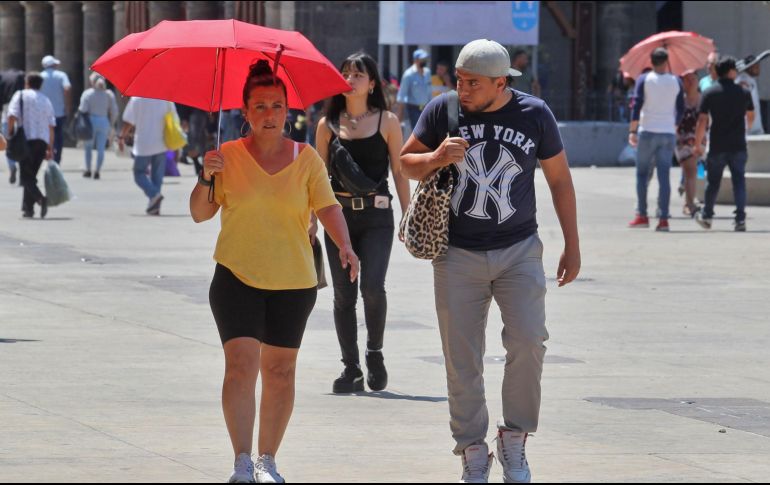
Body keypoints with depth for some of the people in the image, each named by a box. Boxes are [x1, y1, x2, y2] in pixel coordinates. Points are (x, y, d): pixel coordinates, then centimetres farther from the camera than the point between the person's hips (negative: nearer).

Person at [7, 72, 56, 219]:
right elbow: (51, 126, 12)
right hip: (42, 141, 5)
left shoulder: (20, 95, 2)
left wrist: (10, 135, -3)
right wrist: (50, 148, 13)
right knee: (31, 175, 15)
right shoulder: (46, 100, 16)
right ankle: (27, 208, 13)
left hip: (26, 140, -5)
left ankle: (41, 199, -29)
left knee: (26, 177, -5)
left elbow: (12, 116, -12)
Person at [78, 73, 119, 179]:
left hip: (91, 122, -2)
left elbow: (83, 109, -11)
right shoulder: (109, 94, 4)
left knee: (89, 146, 14)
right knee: (101, 148, 2)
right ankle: (97, 171, -4)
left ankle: (88, 170, 13)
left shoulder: (87, 93, -5)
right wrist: (111, 124, 14)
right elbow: (114, 111, 4)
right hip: (104, 122, 2)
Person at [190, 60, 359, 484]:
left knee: (280, 371, 6)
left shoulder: (306, 159, 3)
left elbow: (327, 207, -4)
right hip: (237, 277, -2)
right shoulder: (229, 155, 1)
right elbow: (200, 214, 2)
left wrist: (344, 245, -22)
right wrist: (206, 179, -17)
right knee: (241, 364, -14)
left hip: (293, 281, 2)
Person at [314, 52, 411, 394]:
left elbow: (400, 171, 5)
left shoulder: (387, 122, 3)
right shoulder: (328, 125, 8)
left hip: (376, 215, -2)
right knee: (343, 294, 2)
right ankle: (351, 368, 10)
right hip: (339, 213, 2)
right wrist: (312, 221, 6)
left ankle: (375, 354, 7)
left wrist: (408, 216, 0)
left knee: (372, 287, -17)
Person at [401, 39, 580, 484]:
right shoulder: (443, 110, -3)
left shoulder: (534, 114, -3)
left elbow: (560, 179, 8)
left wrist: (572, 246, 7)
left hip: (519, 251, -1)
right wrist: (436, 158, -15)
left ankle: (514, 438, 2)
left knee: (528, 342, -16)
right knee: (462, 359, 0)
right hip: (458, 254, 1)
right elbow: (407, 162, 9)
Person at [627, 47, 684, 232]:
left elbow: (637, 106, -9)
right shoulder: (676, 82, 5)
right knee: (664, 175, 1)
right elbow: (681, 110, 10)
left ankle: (642, 215, 4)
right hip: (668, 134, 2)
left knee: (642, 173, 8)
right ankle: (663, 218, -4)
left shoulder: (644, 80, -2)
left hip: (648, 132, -2)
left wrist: (632, 130, -6)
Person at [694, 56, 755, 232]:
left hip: (717, 146, 0)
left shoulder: (709, 93, -5)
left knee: (713, 182, 14)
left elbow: (702, 121, -8)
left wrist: (698, 143, 2)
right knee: (739, 182, 2)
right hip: (738, 146, 0)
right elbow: (750, 117, 16)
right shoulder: (744, 93, 0)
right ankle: (740, 219, -8)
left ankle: (706, 216, 27)